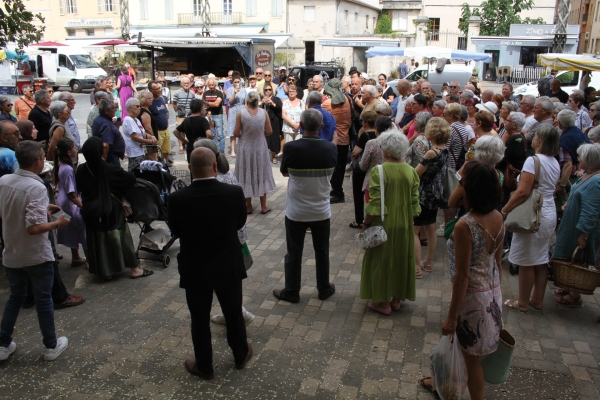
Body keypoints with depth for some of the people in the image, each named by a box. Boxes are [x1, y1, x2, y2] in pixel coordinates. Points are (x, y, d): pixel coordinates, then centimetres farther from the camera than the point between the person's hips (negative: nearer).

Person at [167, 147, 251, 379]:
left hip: (195, 270, -1)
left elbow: (175, 231, -3)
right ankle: (241, 355, 42)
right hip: (228, 266, 1)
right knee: (234, 313, 21)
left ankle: (204, 367, 33)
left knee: (200, 319, 17)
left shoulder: (177, 199, -20)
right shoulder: (234, 193, -18)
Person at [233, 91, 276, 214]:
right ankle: (263, 207, 20)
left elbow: (236, 133, -11)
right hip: (260, 149, 2)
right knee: (261, 176, 15)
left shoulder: (240, 113, -13)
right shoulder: (264, 113, -8)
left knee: (247, 177, 11)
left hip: (246, 149, -1)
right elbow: (269, 132, -4)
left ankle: (249, 207, 20)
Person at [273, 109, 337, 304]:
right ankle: (324, 289, 32)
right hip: (322, 212, 2)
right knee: (322, 251, 18)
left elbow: (284, 173, 0)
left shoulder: (291, 148, -18)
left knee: (294, 253, 13)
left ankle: (291, 291, 25)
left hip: (296, 212, -2)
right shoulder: (331, 149, -11)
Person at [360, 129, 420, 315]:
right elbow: (415, 203, 1)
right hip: (404, 225, 5)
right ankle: (397, 299, 31)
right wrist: (409, 220, 15)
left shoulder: (379, 171, -18)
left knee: (382, 259, 10)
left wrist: (365, 224, -8)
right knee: (401, 259, 18)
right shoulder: (411, 171, -3)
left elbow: (375, 205, -19)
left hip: (384, 224, -4)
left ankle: (383, 302, 20)